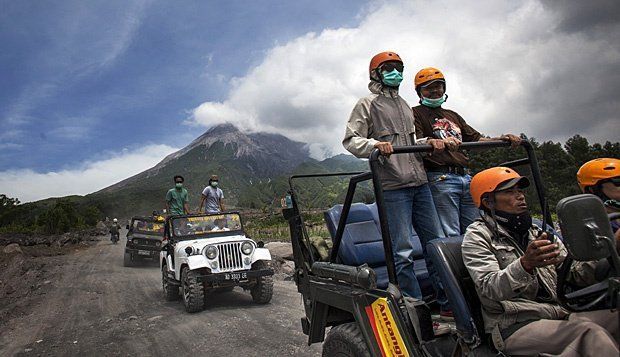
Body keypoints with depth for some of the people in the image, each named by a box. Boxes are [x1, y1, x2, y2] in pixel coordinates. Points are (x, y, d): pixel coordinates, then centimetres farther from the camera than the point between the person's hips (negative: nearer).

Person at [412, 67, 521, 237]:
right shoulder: (416, 113, 5)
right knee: (451, 236, -10)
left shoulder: (453, 115, 28)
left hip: (465, 177, 7)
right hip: (440, 177, -7)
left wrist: (502, 139, 7)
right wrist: (441, 142, -32)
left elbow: (476, 139, 25)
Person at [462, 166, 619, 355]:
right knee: (589, 332, -28)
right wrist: (525, 264, -33)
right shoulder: (478, 235, -1)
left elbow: (575, 274, 13)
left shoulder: (538, 233, 19)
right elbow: (490, 288, -16)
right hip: (516, 326, -6)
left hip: (561, 314, 6)